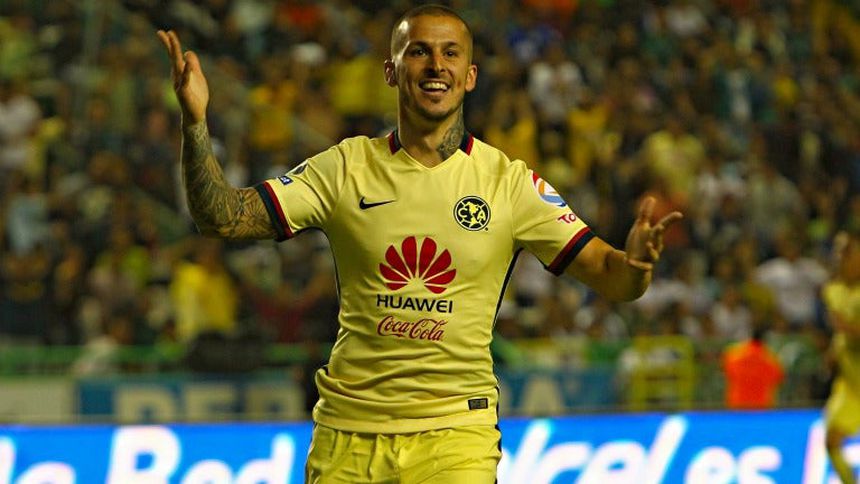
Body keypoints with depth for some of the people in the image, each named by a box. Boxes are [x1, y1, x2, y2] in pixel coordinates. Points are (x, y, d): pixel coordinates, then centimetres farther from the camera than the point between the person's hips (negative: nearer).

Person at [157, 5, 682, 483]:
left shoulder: (510, 181, 0)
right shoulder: (346, 167, 3)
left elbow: (610, 277, -3)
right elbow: (223, 219, -1)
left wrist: (635, 262, -27)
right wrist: (196, 122, -16)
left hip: (455, 430, -1)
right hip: (347, 429, 1)